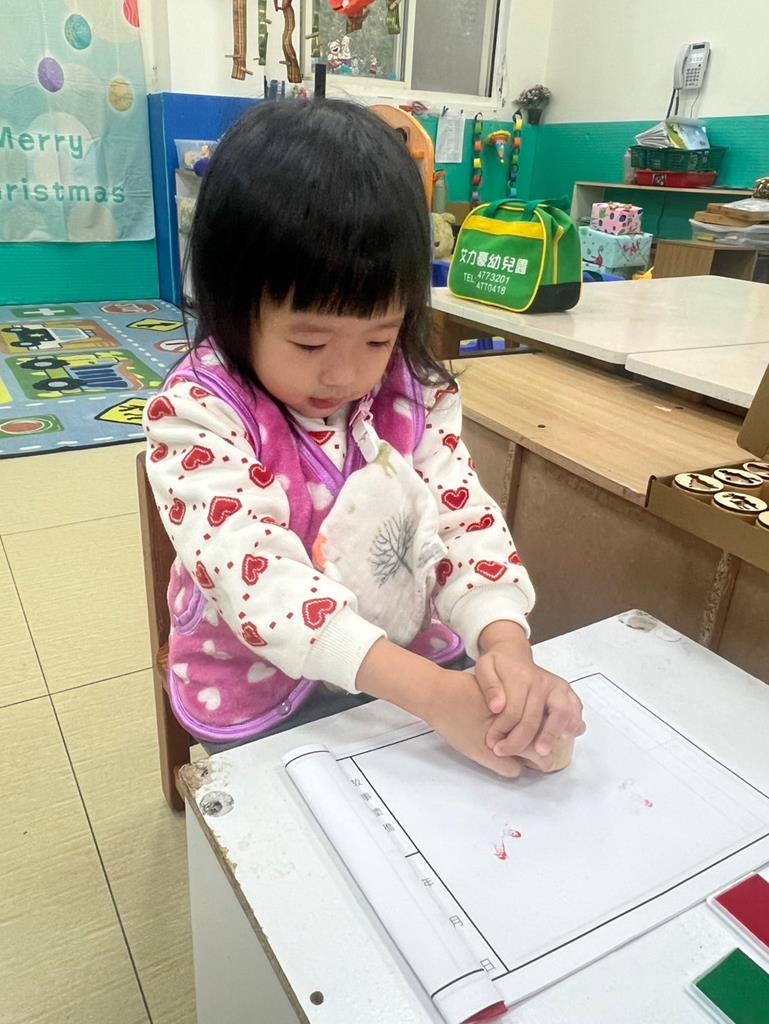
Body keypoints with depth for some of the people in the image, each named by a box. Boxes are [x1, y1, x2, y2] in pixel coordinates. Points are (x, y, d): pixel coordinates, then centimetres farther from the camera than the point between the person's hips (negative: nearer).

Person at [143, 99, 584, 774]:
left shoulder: (415, 393, -6)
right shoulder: (197, 415, -20)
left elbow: (467, 517, -11)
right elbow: (256, 572, -30)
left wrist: (507, 646, -31)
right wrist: (427, 691, -39)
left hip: (426, 664, 5)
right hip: (269, 700, -4)